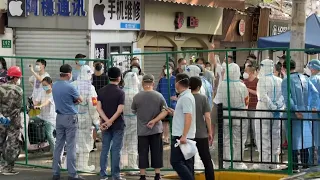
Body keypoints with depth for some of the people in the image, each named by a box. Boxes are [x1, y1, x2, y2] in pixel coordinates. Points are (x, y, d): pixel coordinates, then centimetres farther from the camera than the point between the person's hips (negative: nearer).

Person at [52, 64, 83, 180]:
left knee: (58, 145, 11)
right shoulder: (70, 87, -17)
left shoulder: (54, 86, 5)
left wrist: (70, 101, 2)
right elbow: (80, 100, -3)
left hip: (59, 117, 7)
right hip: (70, 117, -7)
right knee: (71, 147, -3)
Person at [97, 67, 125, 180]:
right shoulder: (120, 92, -10)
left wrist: (106, 121, -11)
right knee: (116, 150, -1)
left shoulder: (101, 91, 3)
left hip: (105, 125, 4)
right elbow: (119, 110, -17)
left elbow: (99, 108, -4)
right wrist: (110, 121, -15)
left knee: (105, 149, 9)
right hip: (118, 125, -4)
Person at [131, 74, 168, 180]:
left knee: (143, 153, 5)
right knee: (156, 153, 8)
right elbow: (165, 111, -7)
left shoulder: (137, 97, -7)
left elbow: (133, 111, 5)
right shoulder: (159, 96, -5)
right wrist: (154, 120, -10)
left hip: (142, 130, -1)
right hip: (156, 129, 1)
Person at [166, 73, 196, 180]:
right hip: (183, 136, 10)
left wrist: (184, 136, -27)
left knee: (176, 161, -9)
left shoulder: (185, 98, -14)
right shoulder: (185, 96, 17)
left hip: (181, 136, -10)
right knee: (187, 162, 10)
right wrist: (173, 113, 24)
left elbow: (188, 117, -23)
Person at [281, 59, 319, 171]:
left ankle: (294, 165, 3)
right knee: (304, 138, 13)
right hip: (306, 113, 5)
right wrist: (313, 106, 4)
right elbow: (315, 93, 4)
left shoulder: (286, 81, -9)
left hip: (293, 114, -5)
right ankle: (305, 163, 17)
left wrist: (295, 111, -18)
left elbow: (287, 98, -19)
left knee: (293, 138, 1)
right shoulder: (304, 78, 8)